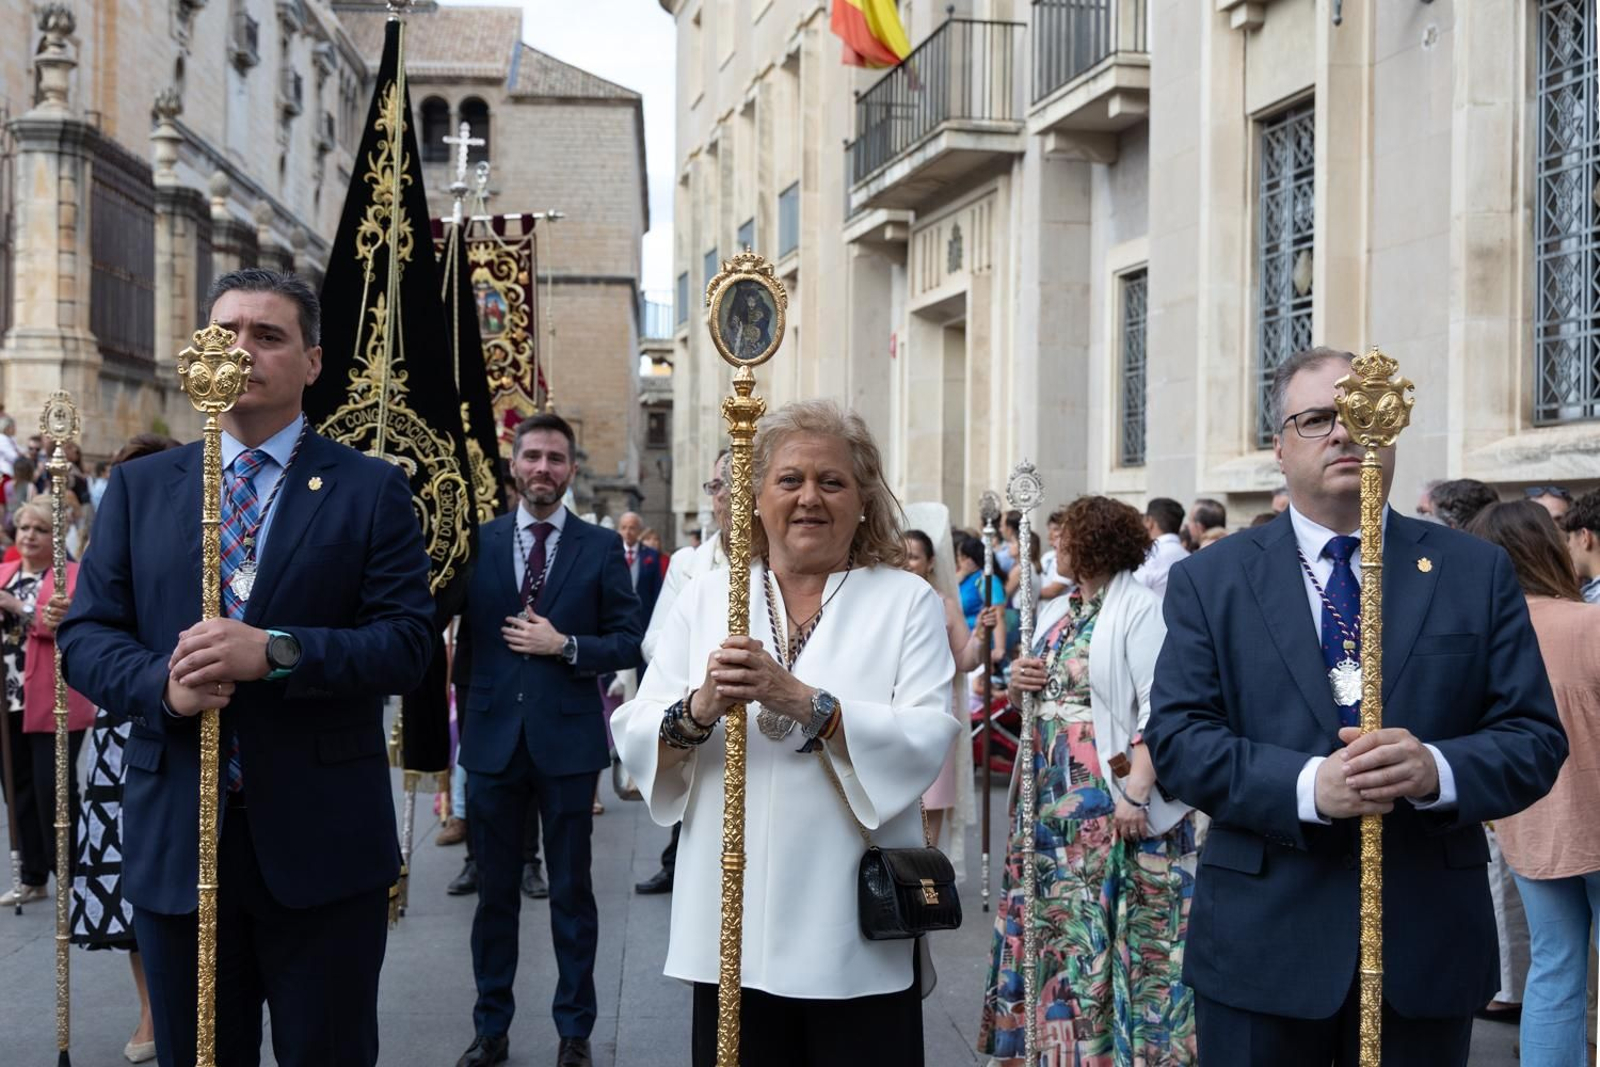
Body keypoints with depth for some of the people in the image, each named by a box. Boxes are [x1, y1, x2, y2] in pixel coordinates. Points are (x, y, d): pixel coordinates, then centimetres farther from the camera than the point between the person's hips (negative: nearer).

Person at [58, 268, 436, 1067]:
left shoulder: (371, 490, 2)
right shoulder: (139, 486, 10)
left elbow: (407, 642, -7)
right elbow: (86, 634, 5)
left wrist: (276, 651, -21)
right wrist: (160, 684, -16)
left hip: (323, 842, -2)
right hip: (174, 838, 2)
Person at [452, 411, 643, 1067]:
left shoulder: (600, 547, 1)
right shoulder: (477, 542, 4)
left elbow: (630, 641, -1)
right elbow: (445, 620, 2)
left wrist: (565, 644, -14)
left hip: (568, 739, -1)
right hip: (493, 737, 1)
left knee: (571, 892, 7)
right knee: (494, 891, 11)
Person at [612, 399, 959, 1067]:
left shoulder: (907, 601, 3)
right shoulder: (705, 598, 8)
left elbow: (928, 743, -11)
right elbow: (634, 740, 3)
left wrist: (802, 700, -23)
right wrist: (701, 708, -18)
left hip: (856, 935, -1)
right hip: (731, 927, 2)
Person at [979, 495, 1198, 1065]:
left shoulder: (1140, 609, -13)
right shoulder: (1067, 610, 13)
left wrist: (1137, 789, -26)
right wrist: (1026, 680, 2)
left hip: (1112, 803, -9)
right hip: (1053, 797, 9)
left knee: (1115, 929, -2)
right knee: (1055, 919, 14)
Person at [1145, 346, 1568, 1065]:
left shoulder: (1478, 572, 5)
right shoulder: (1210, 581, 3)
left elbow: (1535, 738, 0)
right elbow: (1176, 737, -5)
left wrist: (1436, 770, -21)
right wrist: (1306, 787, -21)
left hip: (1430, 947, 1)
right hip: (1262, 946, -1)